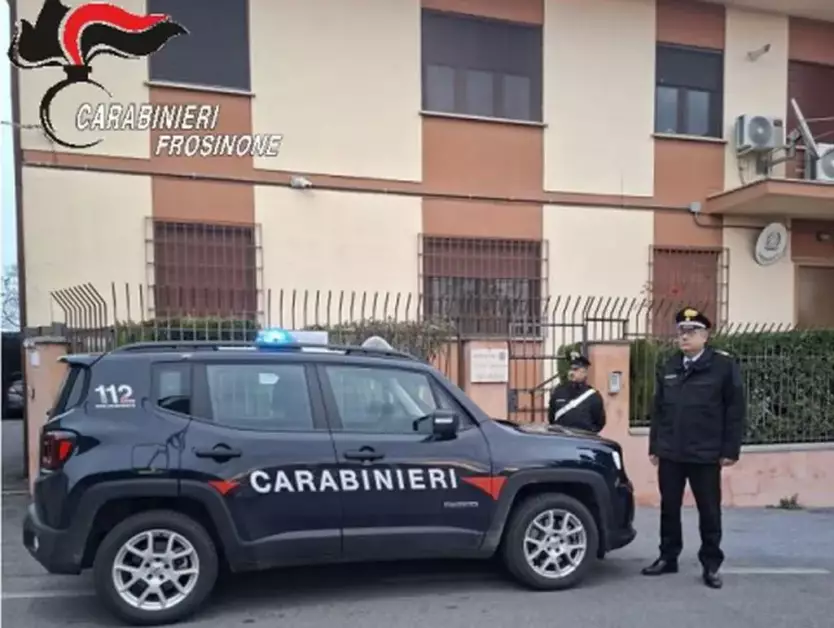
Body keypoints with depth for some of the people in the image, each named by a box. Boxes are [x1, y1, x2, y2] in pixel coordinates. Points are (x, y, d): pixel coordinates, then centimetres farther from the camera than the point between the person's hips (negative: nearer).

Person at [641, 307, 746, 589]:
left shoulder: (724, 366, -5)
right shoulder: (668, 368, 10)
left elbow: (735, 411, -6)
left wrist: (730, 450, -9)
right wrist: (654, 446, 10)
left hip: (706, 455, -4)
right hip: (670, 454, 4)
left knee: (709, 512, 7)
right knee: (669, 509, 12)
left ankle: (711, 565, 20)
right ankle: (668, 558, 25)